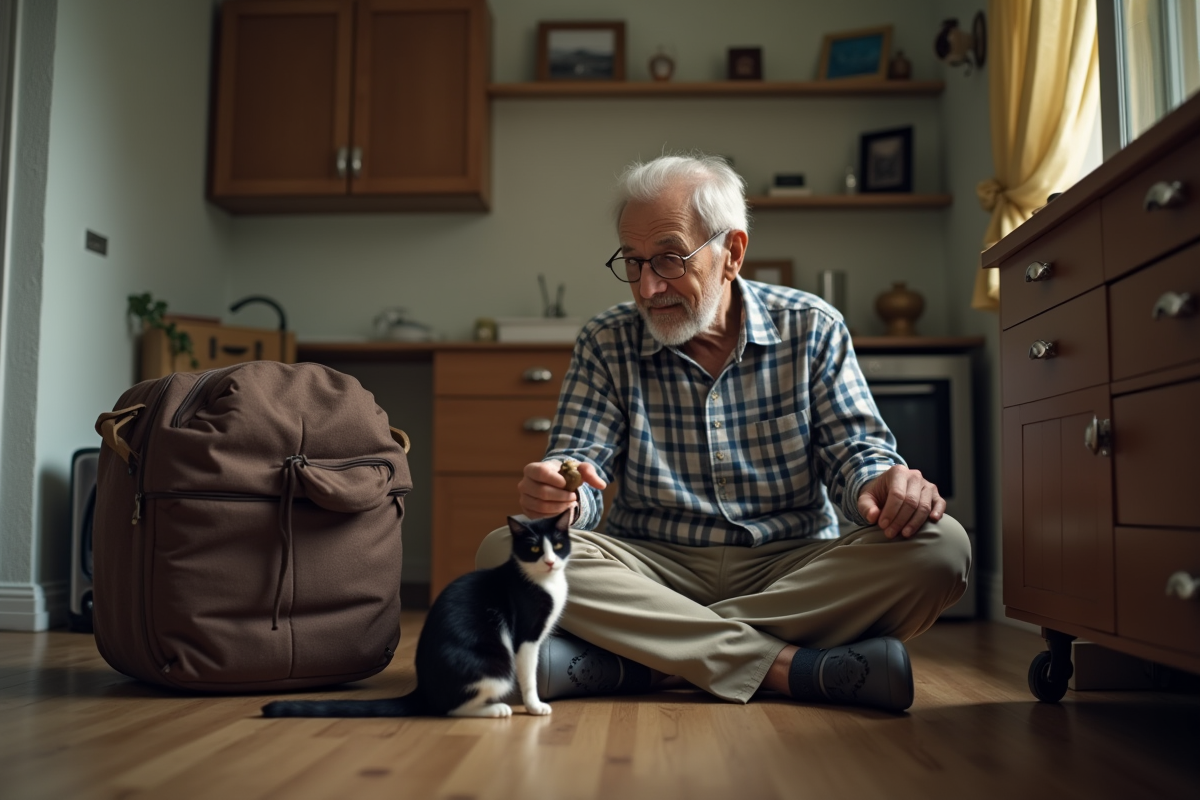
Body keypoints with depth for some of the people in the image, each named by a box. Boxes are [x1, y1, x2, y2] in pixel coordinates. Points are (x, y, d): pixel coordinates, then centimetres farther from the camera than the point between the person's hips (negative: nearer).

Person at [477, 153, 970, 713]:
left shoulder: (811, 329, 4)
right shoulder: (606, 344, 4)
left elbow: (853, 446, 1)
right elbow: (580, 462, -2)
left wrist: (879, 484, -24)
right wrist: (557, 495, -28)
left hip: (793, 571, 1)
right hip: (656, 572, 0)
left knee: (939, 546, -28)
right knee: (506, 553, -26)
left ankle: (631, 660, -29)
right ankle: (790, 667, -31)